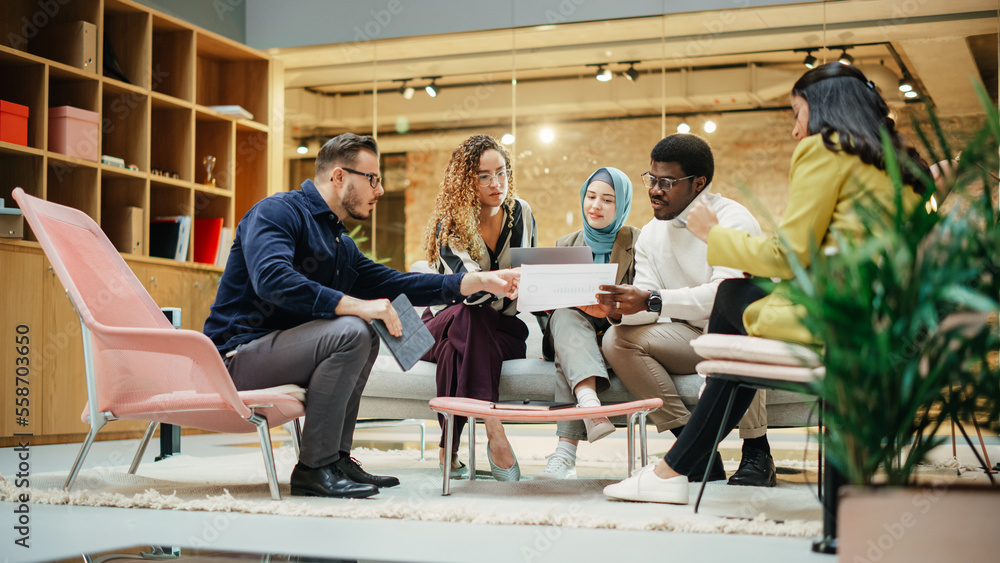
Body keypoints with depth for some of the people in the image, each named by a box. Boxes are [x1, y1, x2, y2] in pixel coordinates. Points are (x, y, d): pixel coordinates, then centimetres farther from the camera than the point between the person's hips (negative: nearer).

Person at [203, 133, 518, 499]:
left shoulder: (341, 244, 19)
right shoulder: (278, 212, -10)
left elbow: (393, 285, 16)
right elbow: (272, 279, -28)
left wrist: (480, 282, 9)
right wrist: (357, 306, -30)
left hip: (276, 349, 10)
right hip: (237, 355, -10)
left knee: (367, 337, 15)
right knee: (349, 333, -25)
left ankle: (336, 457, 6)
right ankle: (314, 469, -18)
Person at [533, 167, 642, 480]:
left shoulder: (637, 242, 8)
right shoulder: (565, 245, 20)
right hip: (570, 333, 2)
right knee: (566, 316, -34)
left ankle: (565, 452, -48)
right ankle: (590, 405, -61)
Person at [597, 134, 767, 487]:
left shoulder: (732, 220, -13)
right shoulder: (650, 235, 8)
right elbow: (648, 307, -1)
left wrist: (652, 299, -37)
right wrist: (617, 307, -26)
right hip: (691, 341, 6)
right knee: (618, 340, -17)